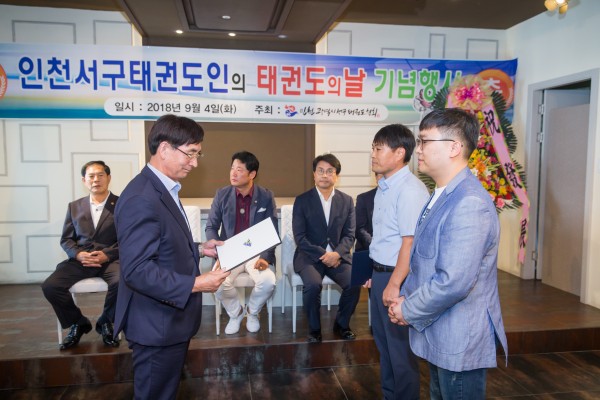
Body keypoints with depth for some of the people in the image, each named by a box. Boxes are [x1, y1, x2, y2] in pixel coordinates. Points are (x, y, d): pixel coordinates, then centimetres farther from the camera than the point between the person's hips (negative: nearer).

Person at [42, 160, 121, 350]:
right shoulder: (74, 206, 15)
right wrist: (78, 254, -9)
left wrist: (106, 255, -17)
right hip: (80, 259, 4)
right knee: (50, 286, -20)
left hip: (110, 259, -3)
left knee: (122, 283, -34)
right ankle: (78, 323, 8)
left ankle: (105, 322, -1)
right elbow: (66, 239, 13)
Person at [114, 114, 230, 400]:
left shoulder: (162, 190, 10)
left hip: (170, 319, 10)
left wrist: (198, 249, 7)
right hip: (157, 325, -10)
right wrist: (196, 284, -27)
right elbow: (137, 270, -30)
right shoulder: (141, 199, -25)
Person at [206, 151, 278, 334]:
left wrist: (265, 257, -20)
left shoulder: (266, 196, -4)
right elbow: (211, 227, 2)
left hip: (256, 252, -1)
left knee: (268, 281, -28)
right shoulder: (222, 195, -1)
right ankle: (235, 312, 8)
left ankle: (252, 311, 8)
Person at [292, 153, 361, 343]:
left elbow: (349, 235, 4)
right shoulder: (302, 201, -1)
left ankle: (341, 324, 5)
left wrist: (337, 253, -16)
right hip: (310, 256, -2)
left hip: (338, 256, 2)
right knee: (313, 284, -31)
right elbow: (300, 237, -6)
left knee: (354, 283, -23)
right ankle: (314, 328, -4)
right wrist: (322, 254, -17)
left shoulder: (347, 201, 7)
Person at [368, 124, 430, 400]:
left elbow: (411, 243, -24)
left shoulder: (410, 190, -21)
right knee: (383, 343, 22)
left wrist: (394, 284, -22)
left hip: (397, 277, -9)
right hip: (381, 273, 9)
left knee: (400, 348, 9)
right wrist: (376, 274, 16)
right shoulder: (384, 187, 9)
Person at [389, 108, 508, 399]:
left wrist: (409, 311, -15)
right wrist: (405, 298, 2)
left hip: (460, 342, -9)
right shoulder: (442, 196, 8)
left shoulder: (469, 204, -26)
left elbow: (453, 282, -30)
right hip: (440, 337, 9)